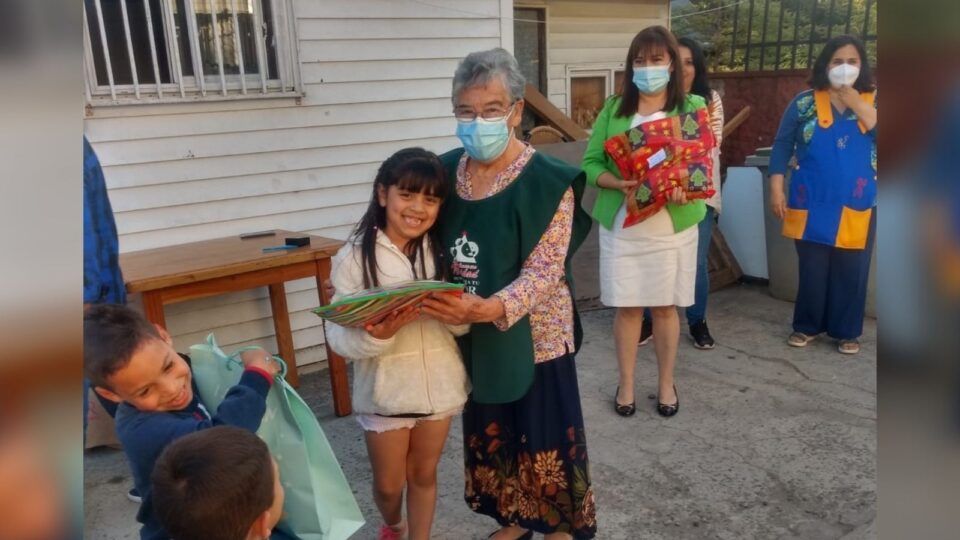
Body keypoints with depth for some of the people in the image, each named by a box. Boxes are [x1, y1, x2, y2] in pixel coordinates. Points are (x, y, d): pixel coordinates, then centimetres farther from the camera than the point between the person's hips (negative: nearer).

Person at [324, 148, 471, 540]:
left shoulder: (442, 252, -3)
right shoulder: (355, 257, -12)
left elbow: (462, 324, 1)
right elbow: (340, 337, -14)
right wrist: (377, 335, -33)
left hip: (439, 386, 2)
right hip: (385, 391, -1)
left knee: (423, 474, 19)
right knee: (388, 484, 17)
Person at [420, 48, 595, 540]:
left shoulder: (547, 181, -16)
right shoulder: (446, 171, 1)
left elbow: (545, 271, -21)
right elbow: (435, 247, 8)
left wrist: (490, 308, -36)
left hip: (534, 337, -5)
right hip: (473, 338, 6)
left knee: (544, 439, 10)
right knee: (490, 437, 20)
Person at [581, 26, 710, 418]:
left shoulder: (693, 107, 1)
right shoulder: (613, 109, 3)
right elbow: (591, 163, 1)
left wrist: (685, 188, -22)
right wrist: (619, 184, -19)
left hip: (673, 226, 0)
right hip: (621, 226, 1)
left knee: (665, 308, 10)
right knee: (626, 307, 8)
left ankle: (666, 383, 29)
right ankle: (626, 384, 25)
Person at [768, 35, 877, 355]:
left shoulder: (873, 101, 6)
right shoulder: (804, 102, 2)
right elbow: (782, 146, 2)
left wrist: (859, 106, -12)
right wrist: (776, 189, -6)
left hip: (857, 205, 1)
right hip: (812, 203, -1)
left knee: (851, 271, 5)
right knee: (812, 268, 6)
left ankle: (846, 331, 20)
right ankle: (807, 326, 21)